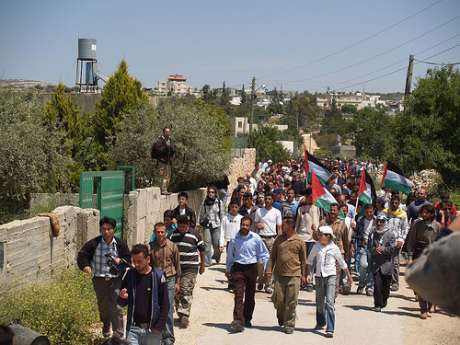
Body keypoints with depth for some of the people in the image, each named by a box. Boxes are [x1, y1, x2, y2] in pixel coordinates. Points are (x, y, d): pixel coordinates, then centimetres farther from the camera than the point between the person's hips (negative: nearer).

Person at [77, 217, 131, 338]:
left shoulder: (120, 244, -2)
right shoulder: (93, 243, -4)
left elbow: (128, 259, 7)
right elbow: (82, 255, 4)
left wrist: (120, 260, -14)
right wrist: (85, 266, -14)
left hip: (115, 279, -2)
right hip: (99, 280, 2)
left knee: (116, 307, -12)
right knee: (102, 307, 14)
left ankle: (118, 334, -6)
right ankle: (105, 331, 37)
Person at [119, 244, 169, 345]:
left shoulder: (158, 276, -6)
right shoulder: (129, 275, 2)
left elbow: (165, 305, -4)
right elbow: (122, 303, 11)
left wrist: (159, 327, -10)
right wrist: (122, 297, -11)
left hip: (152, 329, -2)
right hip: (133, 328, 2)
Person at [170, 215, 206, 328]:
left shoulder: (194, 235, -4)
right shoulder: (173, 234, 4)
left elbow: (202, 250, 7)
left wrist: (202, 265, 12)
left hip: (190, 268, -4)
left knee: (186, 291, -13)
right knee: (176, 291, 8)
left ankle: (185, 315, -14)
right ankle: (180, 314, 22)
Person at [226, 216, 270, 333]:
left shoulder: (256, 239, -3)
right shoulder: (234, 239, -2)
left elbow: (264, 254, 8)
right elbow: (230, 256, 11)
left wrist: (265, 268, 4)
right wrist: (227, 270, 16)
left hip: (251, 268, 1)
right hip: (238, 268, -1)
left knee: (250, 295, 11)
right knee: (239, 295, -11)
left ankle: (247, 319, 27)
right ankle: (238, 321, -17)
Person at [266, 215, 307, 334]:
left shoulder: (299, 241, 0)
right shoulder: (279, 239, 8)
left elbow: (303, 260, 6)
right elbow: (272, 256, 11)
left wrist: (303, 275, 6)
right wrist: (269, 270, 0)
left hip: (294, 275, -3)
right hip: (279, 274, 3)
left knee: (291, 302, -2)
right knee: (278, 299, 3)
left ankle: (289, 324, 7)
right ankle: (281, 318, 30)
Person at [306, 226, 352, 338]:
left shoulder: (334, 248, -4)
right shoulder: (316, 246, 1)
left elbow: (342, 264, 8)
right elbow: (309, 261, 13)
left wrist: (349, 277, 14)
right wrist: (307, 274, 7)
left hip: (330, 276, -3)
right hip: (319, 276, 3)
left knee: (329, 302, -13)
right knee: (319, 302, 14)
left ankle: (330, 329, -14)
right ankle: (320, 323, 37)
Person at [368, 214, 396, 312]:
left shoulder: (391, 234, 1)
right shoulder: (372, 234, 11)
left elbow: (393, 248, -6)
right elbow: (369, 247, 6)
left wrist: (382, 249, -15)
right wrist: (375, 249, -13)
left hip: (387, 263, -1)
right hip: (375, 264, 1)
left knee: (386, 285, 6)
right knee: (377, 284, -9)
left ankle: (383, 302, 28)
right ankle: (377, 305, -5)